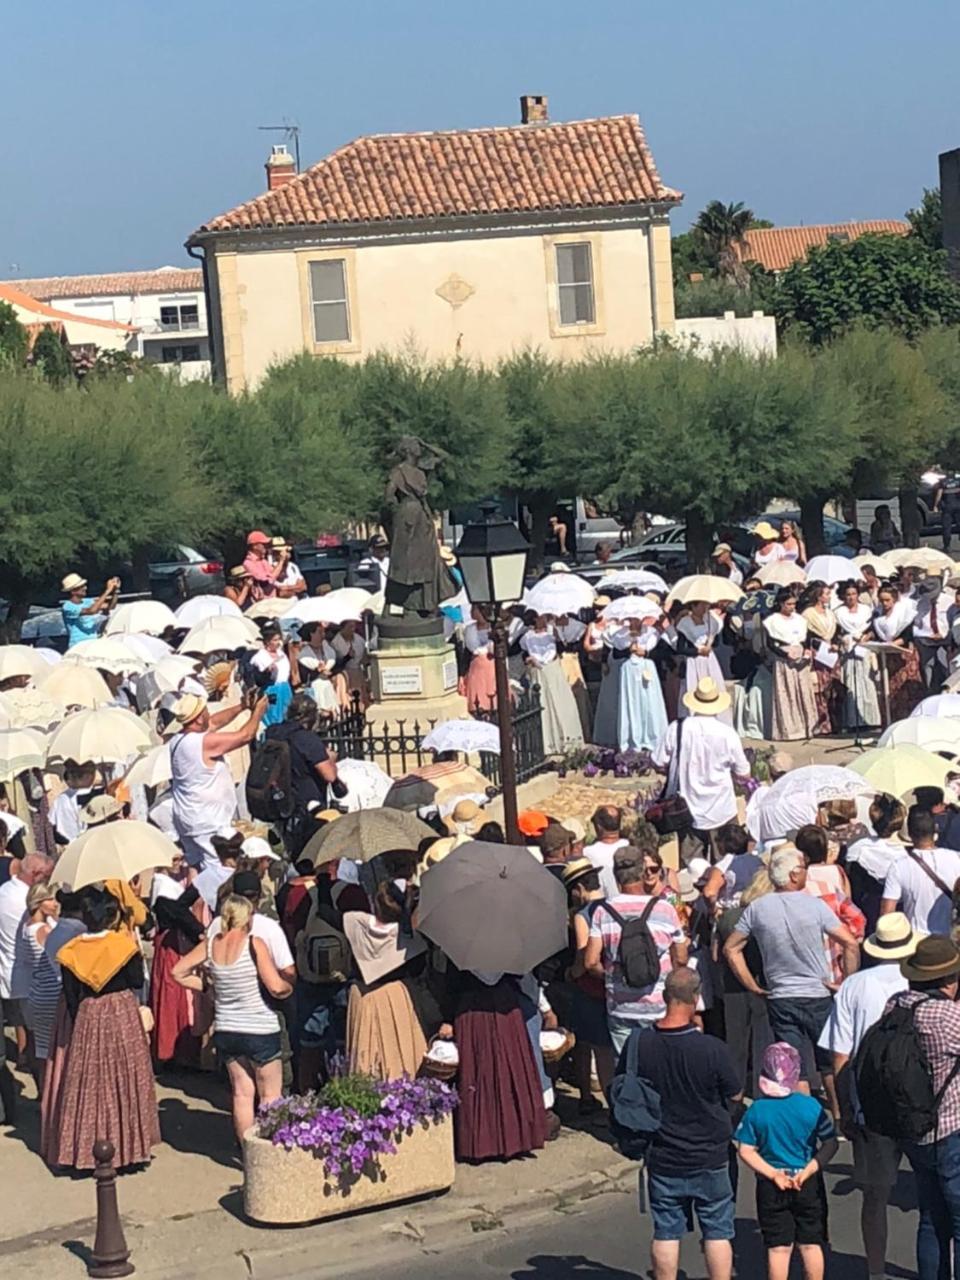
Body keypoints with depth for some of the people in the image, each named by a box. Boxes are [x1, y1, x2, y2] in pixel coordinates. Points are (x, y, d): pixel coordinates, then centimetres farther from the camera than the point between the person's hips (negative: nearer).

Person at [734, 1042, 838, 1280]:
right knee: (811, 1244, 12)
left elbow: (746, 1151, -8)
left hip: (771, 1187, 0)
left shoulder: (756, 1111, -8)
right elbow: (830, 1144, -7)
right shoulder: (811, 1107, -10)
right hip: (809, 1186, 0)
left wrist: (773, 1174, -9)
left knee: (778, 1247, 7)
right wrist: (808, 1170, -7)